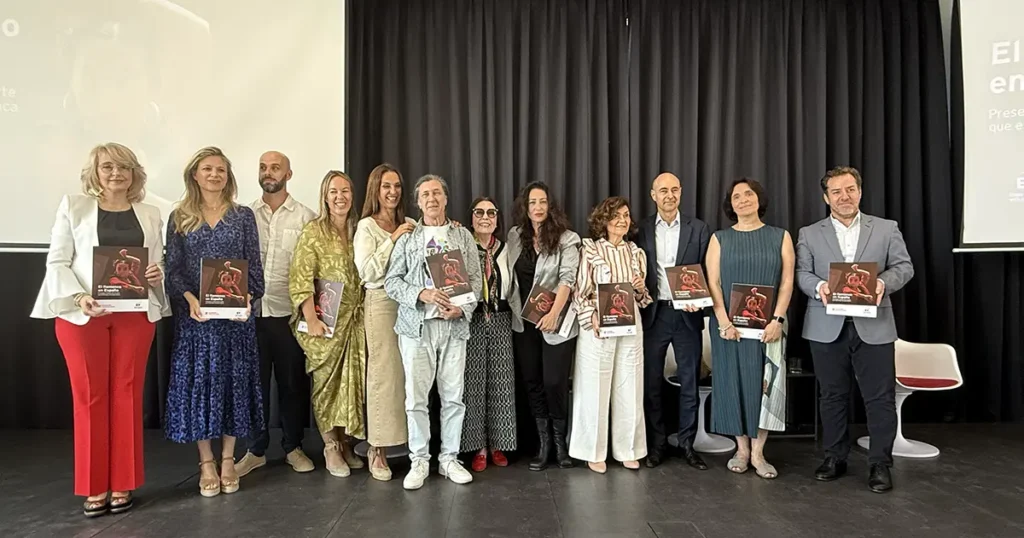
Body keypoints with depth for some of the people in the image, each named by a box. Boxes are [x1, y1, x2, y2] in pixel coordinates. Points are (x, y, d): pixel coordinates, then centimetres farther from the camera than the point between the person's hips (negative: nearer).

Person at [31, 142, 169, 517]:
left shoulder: (150, 215, 11)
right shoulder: (73, 206, 5)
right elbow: (57, 261, 0)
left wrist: (156, 275, -11)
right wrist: (79, 297, -16)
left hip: (135, 314, 2)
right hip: (81, 313, -1)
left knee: (127, 393, 6)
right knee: (90, 396, 3)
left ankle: (122, 484, 17)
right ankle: (94, 486, 16)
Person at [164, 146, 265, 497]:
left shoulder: (243, 216, 6)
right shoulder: (180, 217, 6)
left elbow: (254, 266, 2)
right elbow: (173, 269, 1)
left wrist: (248, 297, -14)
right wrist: (190, 298, -16)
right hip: (194, 315, 0)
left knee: (233, 381, 4)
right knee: (197, 381, 3)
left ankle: (228, 458, 18)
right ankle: (206, 462, 15)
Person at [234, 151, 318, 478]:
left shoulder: (305, 217, 3)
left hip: (289, 312, -1)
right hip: (252, 311, 2)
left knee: (292, 381, 7)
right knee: (255, 381, 8)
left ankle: (293, 447, 22)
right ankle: (256, 450, 22)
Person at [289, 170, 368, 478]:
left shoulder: (358, 231, 9)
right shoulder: (313, 232, -4)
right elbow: (300, 280, -10)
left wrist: (365, 313, 5)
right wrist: (311, 320, -16)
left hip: (354, 319, 4)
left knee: (352, 381, 7)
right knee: (328, 381, 3)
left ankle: (345, 442, 22)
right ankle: (331, 448, 14)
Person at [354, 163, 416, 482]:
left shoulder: (407, 225, 15)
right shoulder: (367, 226, 0)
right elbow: (367, 270, -11)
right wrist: (392, 239, -11)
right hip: (381, 303, -5)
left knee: (408, 373, 2)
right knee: (383, 374, -4)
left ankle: (406, 441, 13)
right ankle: (377, 449, 6)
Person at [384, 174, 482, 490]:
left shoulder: (463, 236, 11)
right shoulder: (407, 238, 7)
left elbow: (476, 279, 7)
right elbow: (392, 281, 3)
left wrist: (463, 308, -10)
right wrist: (422, 294, -14)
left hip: (454, 325, 1)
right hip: (416, 325, -1)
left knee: (453, 396, 5)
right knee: (416, 397, 1)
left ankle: (449, 458, 19)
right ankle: (419, 460, 15)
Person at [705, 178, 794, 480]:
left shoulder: (780, 237, 6)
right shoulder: (720, 239, 6)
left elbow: (787, 282, 0)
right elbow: (712, 282, -1)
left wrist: (777, 320, -11)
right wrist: (723, 321, -12)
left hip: (767, 326, 0)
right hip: (730, 325, 0)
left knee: (764, 385, 1)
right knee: (733, 382, 4)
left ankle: (757, 452, 13)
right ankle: (742, 449, 17)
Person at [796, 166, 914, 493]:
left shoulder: (887, 229, 8)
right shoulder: (809, 234, 7)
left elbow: (904, 266, 4)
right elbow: (802, 273, 2)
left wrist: (884, 282, -16)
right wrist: (819, 286, -18)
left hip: (874, 327, 0)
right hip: (827, 327, 1)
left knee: (880, 397, 3)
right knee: (832, 396, 9)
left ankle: (880, 464, 16)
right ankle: (834, 458, 22)